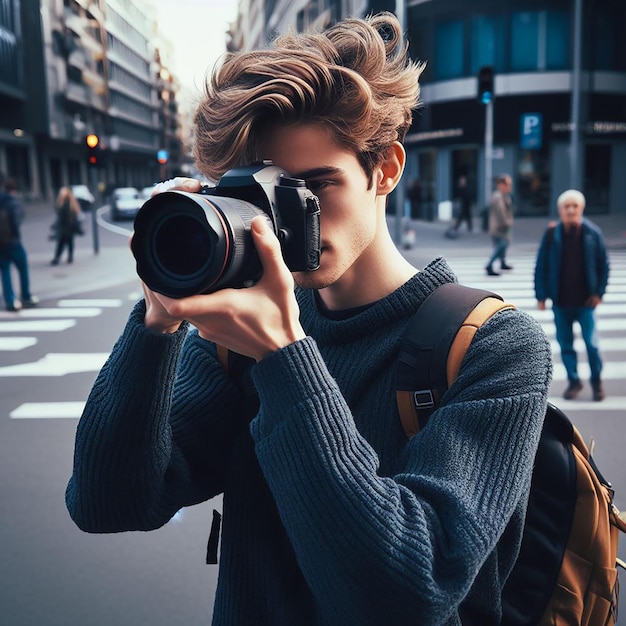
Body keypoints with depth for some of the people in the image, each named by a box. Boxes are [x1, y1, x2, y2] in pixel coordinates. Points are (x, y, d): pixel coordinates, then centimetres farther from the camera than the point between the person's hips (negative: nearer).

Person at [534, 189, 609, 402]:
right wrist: (541, 295, -4)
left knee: (591, 343, 0)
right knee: (565, 344, 9)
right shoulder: (551, 234, -6)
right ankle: (573, 381, 25)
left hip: (585, 300, -1)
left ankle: (597, 381, 21)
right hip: (560, 301, 1)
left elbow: (603, 265, 3)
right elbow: (541, 266, -2)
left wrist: (598, 292, -1)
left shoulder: (592, 233, -5)